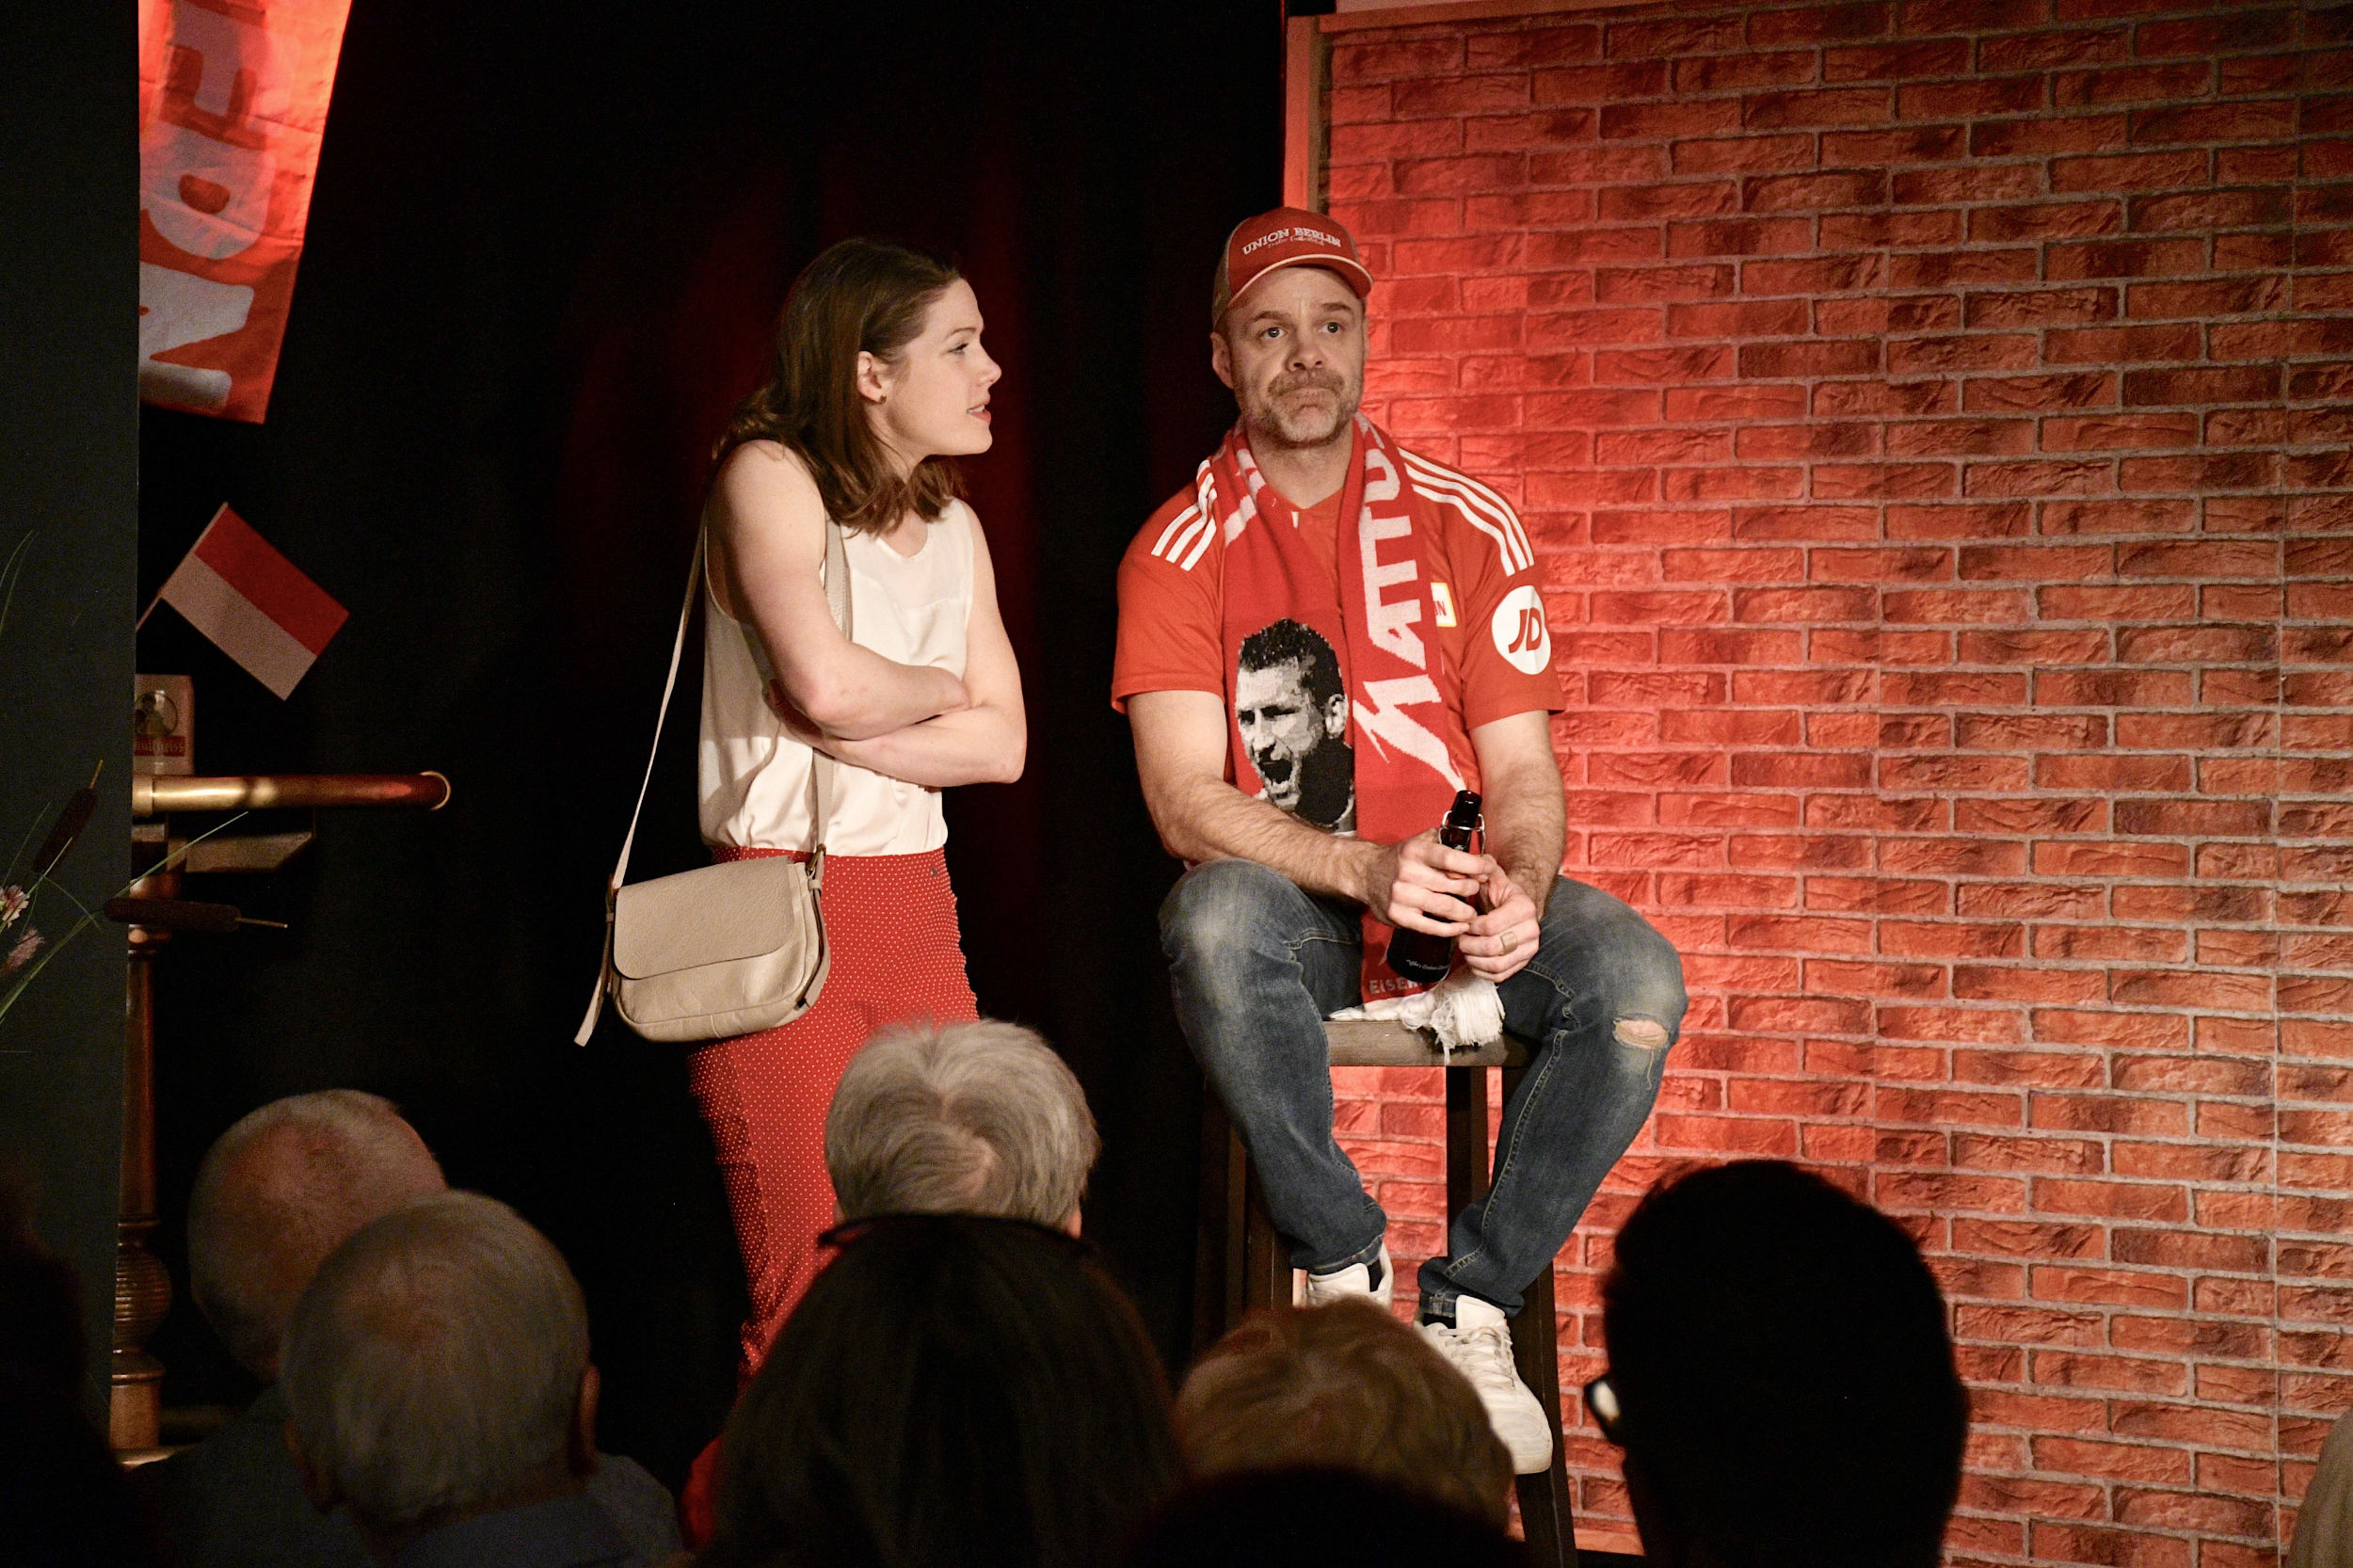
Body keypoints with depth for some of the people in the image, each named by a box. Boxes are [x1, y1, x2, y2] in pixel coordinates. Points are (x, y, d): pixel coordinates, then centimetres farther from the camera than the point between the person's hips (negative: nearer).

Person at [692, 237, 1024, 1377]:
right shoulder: (766, 475, -5)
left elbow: (1001, 744, 6)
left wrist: (851, 730, -9)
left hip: (916, 903, 6)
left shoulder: (953, 528, 16)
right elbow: (827, 682, -19)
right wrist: (938, 690, 1)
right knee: (807, 1303, -9)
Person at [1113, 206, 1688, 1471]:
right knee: (1216, 918, -38)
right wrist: (1365, 870, -28)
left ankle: (1467, 1306, -16)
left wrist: (1519, 891, -22)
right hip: (1288, 907, -2)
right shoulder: (1183, 549, -2)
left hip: (1455, 901, 2)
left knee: (1634, 977, -27)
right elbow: (1186, 800, -12)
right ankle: (1347, 1269, -22)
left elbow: (1521, 768, 2)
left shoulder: (1464, 525, 5)